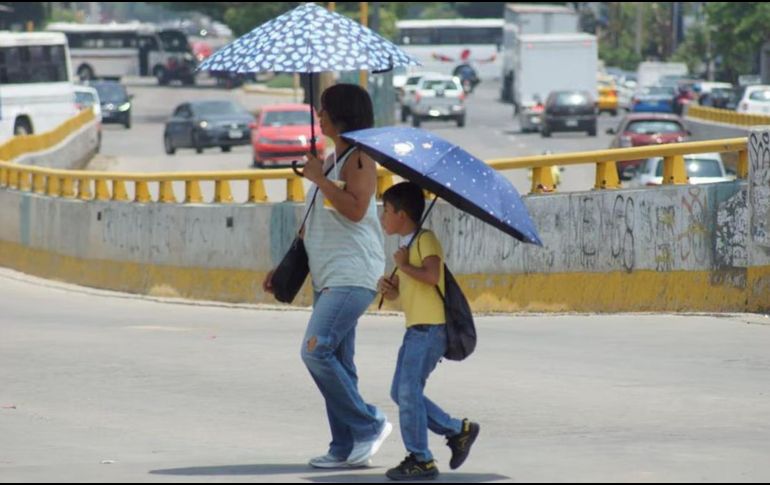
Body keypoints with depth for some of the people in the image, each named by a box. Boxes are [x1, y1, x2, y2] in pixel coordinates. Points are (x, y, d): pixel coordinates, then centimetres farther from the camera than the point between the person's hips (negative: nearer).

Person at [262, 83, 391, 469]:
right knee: (335, 362, 7)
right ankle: (346, 448, 8)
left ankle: (368, 425, -8)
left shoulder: (359, 159, -9)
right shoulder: (331, 160, 19)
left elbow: (355, 209, -24)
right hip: (328, 277, 10)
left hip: (353, 275, -10)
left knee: (317, 350, -18)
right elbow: (314, 223, 26)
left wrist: (320, 178, -16)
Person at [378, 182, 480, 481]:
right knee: (401, 392, 10)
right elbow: (399, 291, 22)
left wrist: (404, 266, -13)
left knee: (408, 390, -13)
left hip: (430, 328, -10)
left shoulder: (425, 240, -10)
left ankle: (420, 460, -10)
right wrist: (388, 287, 0)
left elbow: (432, 276, -27)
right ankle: (458, 431, 16)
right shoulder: (406, 245, 19)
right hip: (416, 329, 10)